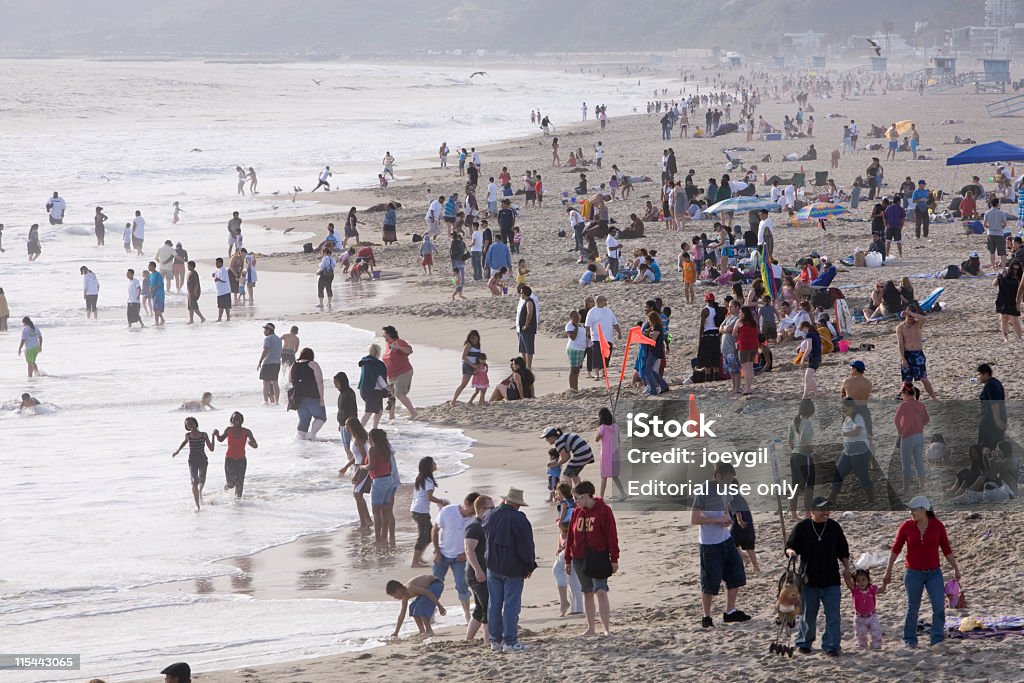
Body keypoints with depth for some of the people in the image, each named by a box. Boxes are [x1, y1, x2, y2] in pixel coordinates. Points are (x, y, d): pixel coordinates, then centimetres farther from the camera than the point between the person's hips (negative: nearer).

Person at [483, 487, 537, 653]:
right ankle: (510, 642, -3)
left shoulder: (490, 516, 3)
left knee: (494, 604, 10)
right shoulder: (519, 519, -15)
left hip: (493, 567, 6)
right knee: (511, 605, -2)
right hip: (513, 569, -6)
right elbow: (526, 544, -12)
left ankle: (495, 640, 13)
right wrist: (530, 565, -1)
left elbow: (485, 537, 18)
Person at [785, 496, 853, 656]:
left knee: (833, 616, -5)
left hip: (831, 580, 1)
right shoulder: (801, 527, -2)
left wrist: (846, 567, 2)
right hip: (809, 580, -1)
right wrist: (791, 552, -21)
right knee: (807, 615, 10)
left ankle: (831, 646, 3)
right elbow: (789, 547, 2)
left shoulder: (834, 527, 4)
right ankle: (803, 643, 28)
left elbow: (843, 551, 13)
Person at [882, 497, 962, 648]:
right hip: (913, 573, 0)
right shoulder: (906, 527, -5)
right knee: (913, 609, 6)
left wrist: (956, 569, 6)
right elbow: (895, 549, 1)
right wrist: (888, 572, 1)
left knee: (939, 607, -11)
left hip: (934, 573, 0)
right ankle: (910, 640, 21)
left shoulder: (937, 526, -5)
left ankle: (937, 639, -4)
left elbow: (946, 549, 4)